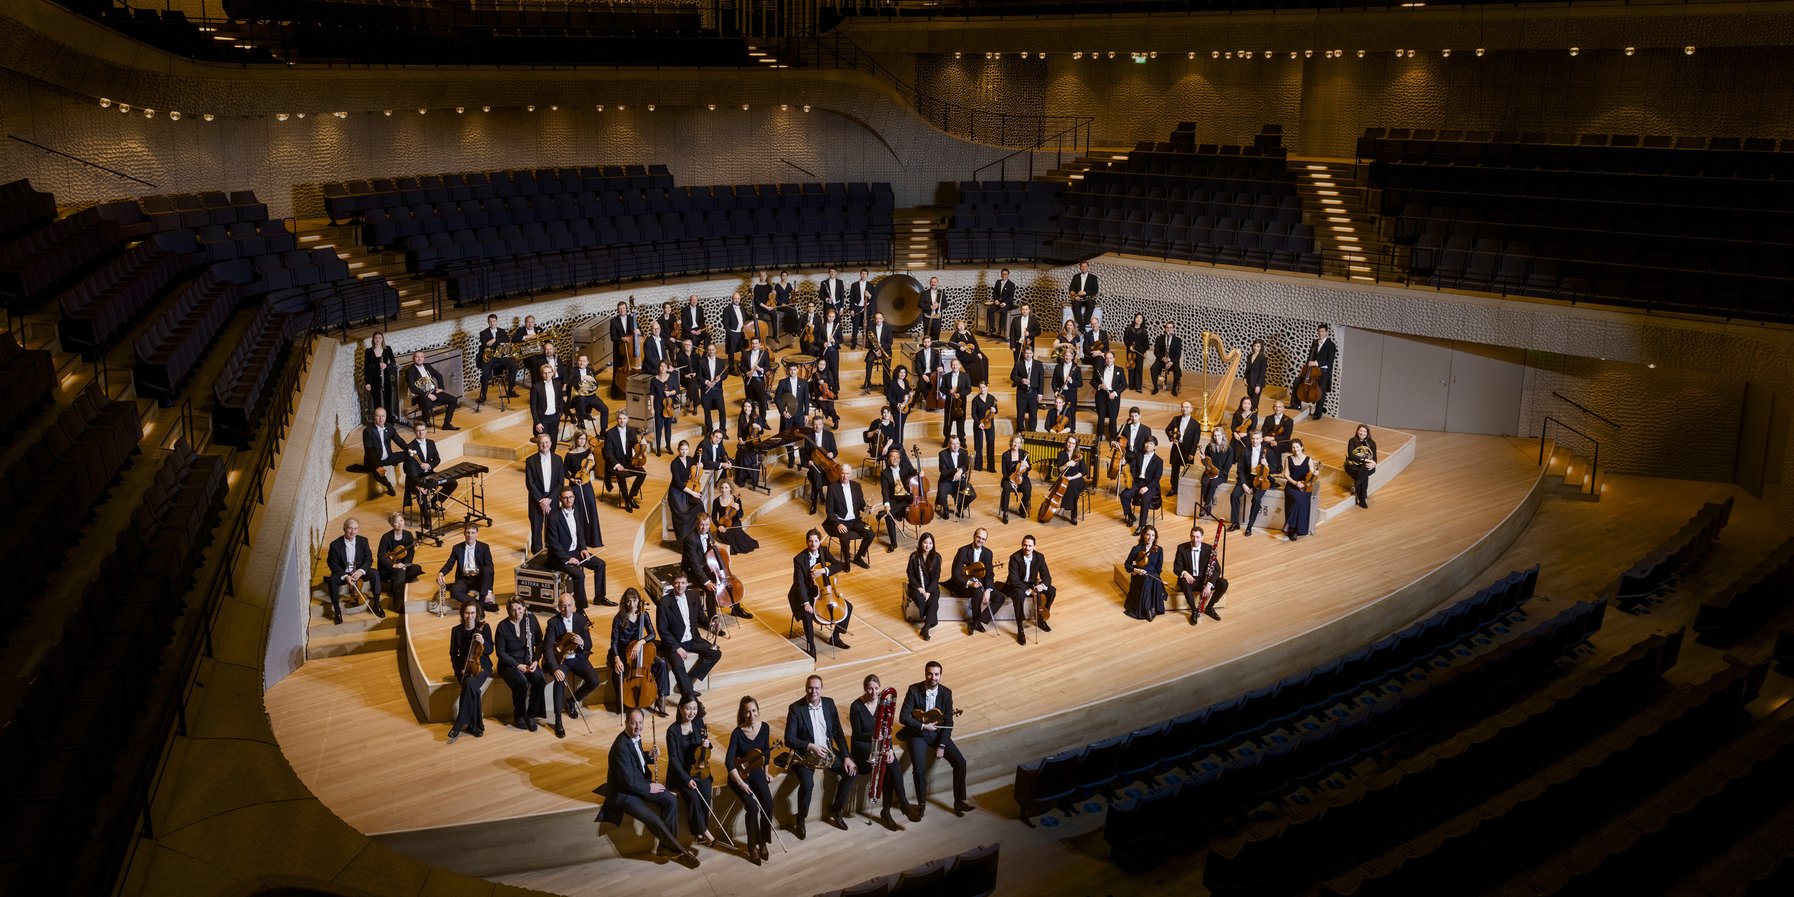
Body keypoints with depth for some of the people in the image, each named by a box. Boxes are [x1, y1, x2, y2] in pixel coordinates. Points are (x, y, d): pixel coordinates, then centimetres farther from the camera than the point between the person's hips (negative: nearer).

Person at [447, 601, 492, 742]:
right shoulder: (456, 631, 5)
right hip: (464, 669, 1)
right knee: (472, 689, -32)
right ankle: (476, 725, -20)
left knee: (469, 683, -34)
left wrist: (483, 642, -21)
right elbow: (453, 654, 10)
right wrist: (460, 669, -6)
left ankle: (459, 725, -28)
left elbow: (489, 651, 0)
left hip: (481, 667, -1)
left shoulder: (484, 628, 1)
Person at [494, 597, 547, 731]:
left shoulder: (531, 619, -1)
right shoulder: (503, 626, -10)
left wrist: (536, 660, -8)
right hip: (509, 663, -3)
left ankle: (531, 715, -11)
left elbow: (539, 642, 7)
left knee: (540, 679, -27)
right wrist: (517, 665, -17)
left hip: (528, 661, 3)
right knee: (521, 681, -33)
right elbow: (500, 652, -8)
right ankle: (518, 715, -9)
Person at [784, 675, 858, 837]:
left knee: (851, 771, -12)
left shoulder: (829, 703, 3)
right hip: (805, 754, -5)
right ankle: (800, 819, -4)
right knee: (807, 783, -30)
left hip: (827, 750, 5)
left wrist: (846, 757, -5)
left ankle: (835, 811, 6)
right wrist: (810, 746, -27)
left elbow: (838, 733, 5)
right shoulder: (795, 708, -11)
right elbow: (789, 739, -14)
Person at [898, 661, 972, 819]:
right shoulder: (914, 690, -13)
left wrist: (941, 746, -12)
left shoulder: (946, 693, -4)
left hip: (938, 732, 3)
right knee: (919, 769, -24)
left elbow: (948, 721, -4)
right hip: (917, 733, -3)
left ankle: (959, 802, 6)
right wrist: (923, 726, -23)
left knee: (960, 763, -11)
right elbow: (903, 717, -14)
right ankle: (921, 805, -1)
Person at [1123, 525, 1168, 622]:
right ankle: (1146, 609, -29)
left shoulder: (1159, 550, 5)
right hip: (1139, 577, -1)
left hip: (1154, 577, 1)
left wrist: (1145, 572, -9)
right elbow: (1127, 564, 3)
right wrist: (1136, 570, -15)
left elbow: (1158, 569, 4)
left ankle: (1153, 608, -28)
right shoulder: (1136, 549, -1)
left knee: (1155, 581, -35)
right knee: (1146, 580, -36)